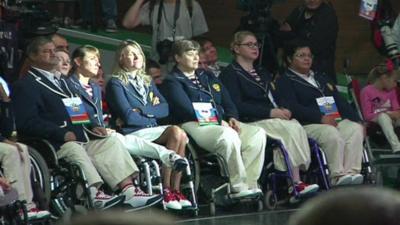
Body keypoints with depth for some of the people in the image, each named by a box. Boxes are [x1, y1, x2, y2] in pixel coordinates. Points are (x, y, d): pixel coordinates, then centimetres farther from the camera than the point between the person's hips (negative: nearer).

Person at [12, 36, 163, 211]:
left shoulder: (62, 81, 30)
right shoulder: (26, 85, 2)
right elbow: (27, 122, -12)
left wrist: (91, 127, 10)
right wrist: (62, 133, -21)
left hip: (80, 140, 8)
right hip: (52, 145, -8)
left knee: (111, 141, -12)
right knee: (74, 148, -35)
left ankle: (129, 190, -25)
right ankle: (94, 194, -45)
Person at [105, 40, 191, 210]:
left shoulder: (147, 82, 23)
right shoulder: (116, 84, 2)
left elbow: (165, 109, 8)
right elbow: (128, 117, -11)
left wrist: (142, 111, -6)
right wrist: (152, 112, 0)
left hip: (153, 130, 6)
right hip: (132, 134, -6)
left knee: (181, 136, -26)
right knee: (176, 132, -28)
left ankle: (175, 190, -24)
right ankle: (166, 190, -22)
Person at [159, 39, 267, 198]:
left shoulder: (207, 77, 27)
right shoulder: (172, 81, 3)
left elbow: (227, 102, 24)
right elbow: (187, 109, -10)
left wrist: (232, 118, 1)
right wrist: (218, 121, -13)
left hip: (221, 123, 8)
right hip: (194, 125, -8)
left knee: (258, 134, -16)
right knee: (228, 136, -37)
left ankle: (249, 184, -22)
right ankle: (238, 187, -28)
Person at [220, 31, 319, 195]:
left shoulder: (262, 73, 29)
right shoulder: (230, 73, 4)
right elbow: (236, 105, -10)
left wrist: (282, 110, -2)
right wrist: (270, 112, -15)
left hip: (275, 119, 7)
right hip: (251, 122, -7)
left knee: (296, 127, -27)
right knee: (292, 128, -30)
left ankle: (296, 181, -38)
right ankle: (296, 183, -32)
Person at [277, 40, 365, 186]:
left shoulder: (321, 79, 32)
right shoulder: (285, 82, 8)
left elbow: (340, 102, 24)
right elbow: (293, 108, -9)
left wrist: (357, 120, 6)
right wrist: (321, 118, -20)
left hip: (335, 120, 6)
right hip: (308, 124, -6)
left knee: (355, 129, -26)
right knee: (332, 135, -36)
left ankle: (350, 172, -36)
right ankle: (337, 176, -34)